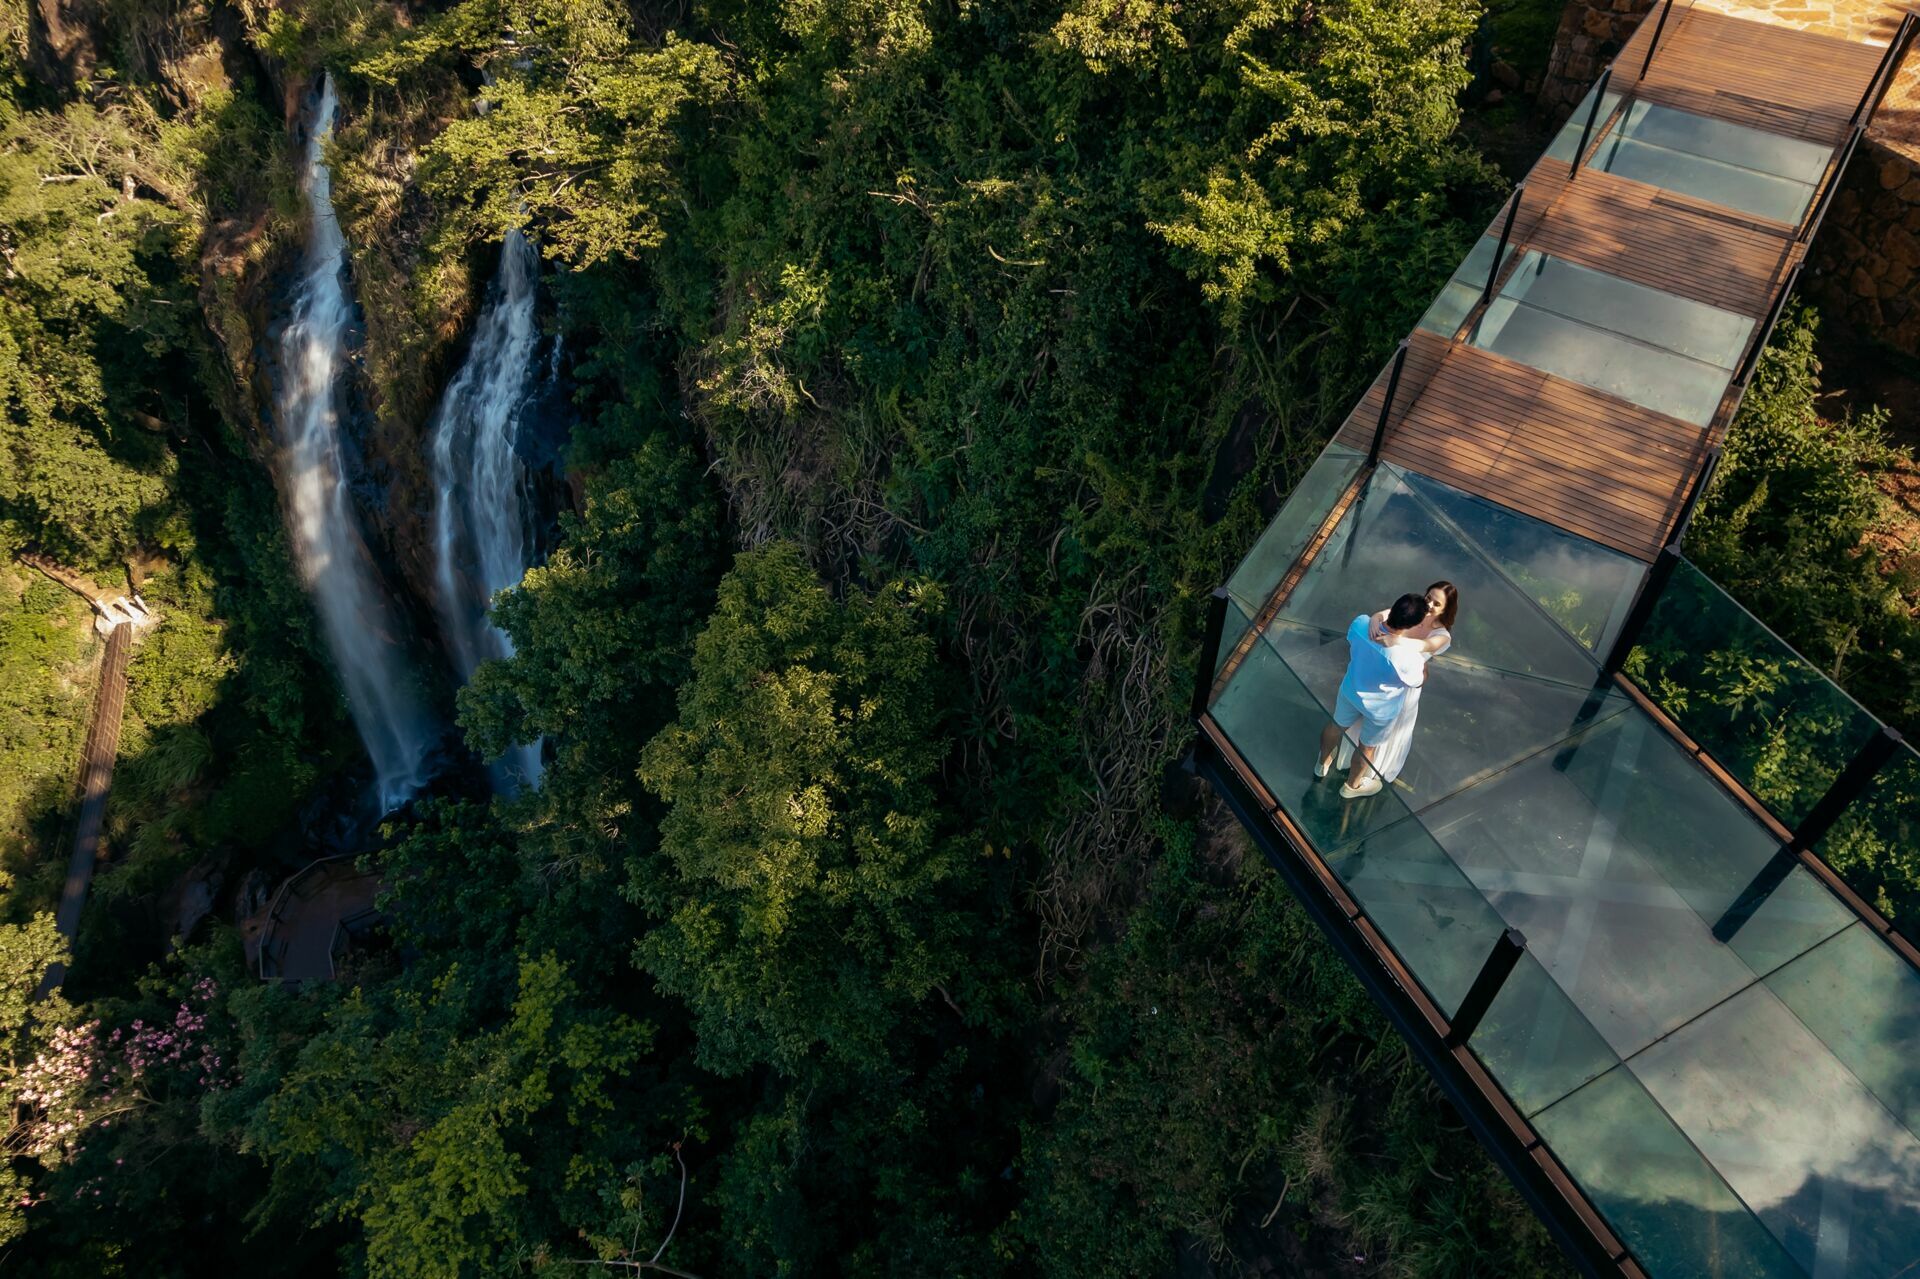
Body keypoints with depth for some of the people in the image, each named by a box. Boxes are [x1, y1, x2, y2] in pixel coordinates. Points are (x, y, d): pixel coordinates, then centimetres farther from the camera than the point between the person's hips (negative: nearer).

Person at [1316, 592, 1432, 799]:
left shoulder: (1361, 623, -28)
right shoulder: (1407, 657, -40)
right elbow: (1419, 682, -16)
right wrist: (1423, 657, -6)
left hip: (1350, 690, 4)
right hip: (1380, 708, -4)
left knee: (1337, 726, 33)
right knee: (1367, 746, 26)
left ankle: (1323, 764, 60)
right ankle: (1353, 785, 52)